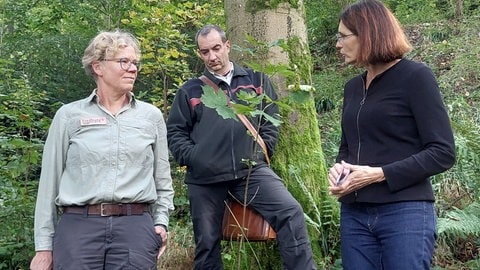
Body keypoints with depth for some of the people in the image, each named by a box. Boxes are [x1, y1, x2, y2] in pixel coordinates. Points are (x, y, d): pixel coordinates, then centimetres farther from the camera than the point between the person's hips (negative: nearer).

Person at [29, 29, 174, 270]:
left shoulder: (152, 116, 10)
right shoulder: (69, 115, 5)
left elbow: (162, 179, 17)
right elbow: (50, 181, 6)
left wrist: (161, 221, 4)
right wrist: (44, 245, 5)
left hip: (136, 227, 1)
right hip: (78, 225, -1)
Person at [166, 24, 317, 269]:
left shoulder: (256, 81, 13)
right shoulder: (190, 91, 11)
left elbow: (271, 122, 15)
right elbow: (174, 132, 11)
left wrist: (260, 153, 2)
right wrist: (193, 159, -4)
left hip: (251, 169, 0)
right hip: (205, 177, 0)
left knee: (290, 212, -21)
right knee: (206, 242, 7)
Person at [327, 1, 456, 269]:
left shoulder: (416, 77, -5)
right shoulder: (353, 87, 15)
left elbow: (443, 153, -10)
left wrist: (379, 174, -17)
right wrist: (339, 167, 1)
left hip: (406, 213, -6)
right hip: (354, 214, 6)